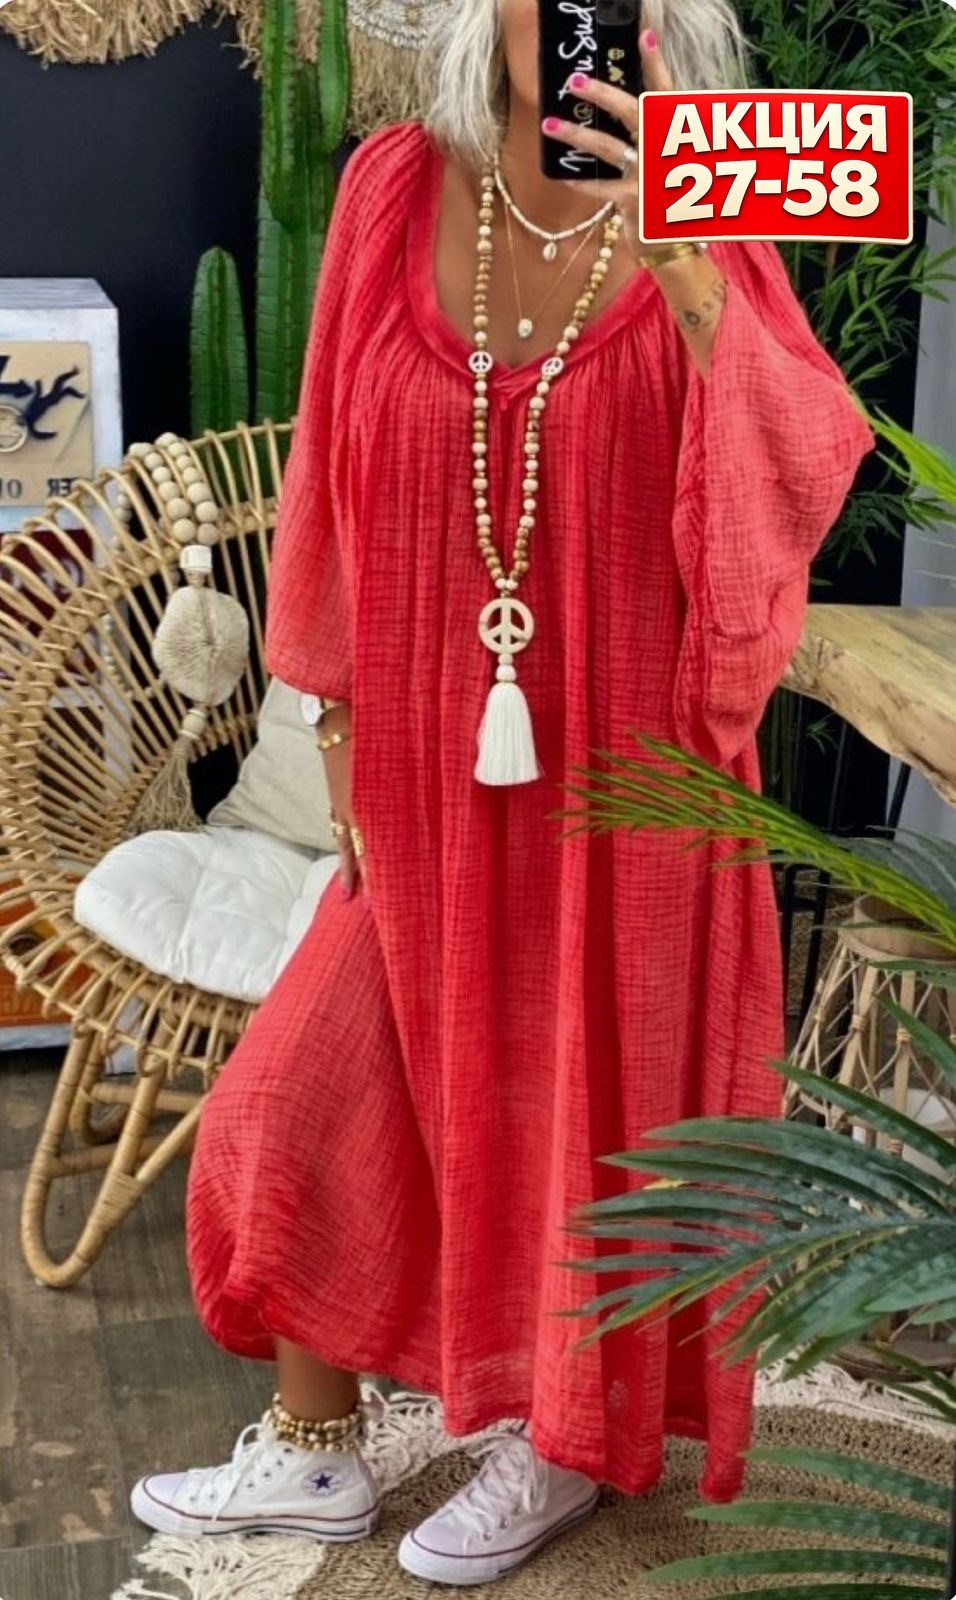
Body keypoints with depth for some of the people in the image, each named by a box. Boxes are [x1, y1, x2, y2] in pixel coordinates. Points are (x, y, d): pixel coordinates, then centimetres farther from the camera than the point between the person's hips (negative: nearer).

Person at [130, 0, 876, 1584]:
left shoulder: (705, 236, -9)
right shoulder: (397, 189, -3)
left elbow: (804, 477, -26)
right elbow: (341, 477, 3)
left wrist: (685, 269, -39)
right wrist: (343, 724, 4)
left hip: (622, 780, -3)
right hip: (428, 776, 3)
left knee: (591, 1116, 11)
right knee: (304, 1103, 10)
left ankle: (565, 1450, 37)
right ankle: (313, 1451, 33)